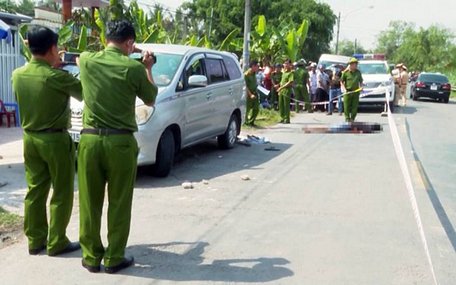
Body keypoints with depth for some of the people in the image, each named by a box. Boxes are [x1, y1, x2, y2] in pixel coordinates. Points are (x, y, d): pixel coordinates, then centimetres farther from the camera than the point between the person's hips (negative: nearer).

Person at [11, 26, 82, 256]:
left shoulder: (18, 74, -1)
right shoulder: (57, 77, -20)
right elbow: (84, 92, -5)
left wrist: (52, 67, 14)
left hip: (30, 138, 7)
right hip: (55, 140, -6)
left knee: (35, 190, 14)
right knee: (61, 193, 5)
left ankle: (35, 240, 22)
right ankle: (56, 242, 11)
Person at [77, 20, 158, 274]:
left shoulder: (87, 61, 2)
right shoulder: (134, 68, -7)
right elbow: (150, 100, 9)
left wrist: (122, 53, 32)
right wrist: (148, 68, 19)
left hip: (90, 139, 3)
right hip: (120, 142, -3)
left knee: (89, 202, 12)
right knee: (119, 203, 8)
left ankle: (91, 257, 22)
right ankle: (114, 259, 17)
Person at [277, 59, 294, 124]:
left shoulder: (291, 73, -9)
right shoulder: (284, 72, 16)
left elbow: (290, 82, -19)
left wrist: (282, 87, -20)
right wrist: (279, 89, 13)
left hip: (287, 90, -8)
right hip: (281, 91, 8)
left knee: (286, 105, -3)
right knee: (280, 105, 11)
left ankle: (287, 119, 4)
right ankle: (283, 118, 21)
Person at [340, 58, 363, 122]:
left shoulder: (358, 72, 11)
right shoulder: (345, 72, 0)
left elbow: (361, 81, 21)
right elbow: (341, 81, 5)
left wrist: (361, 87, 4)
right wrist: (344, 89, -8)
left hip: (356, 91, 3)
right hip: (347, 92, -3)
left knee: (355, 106, 1)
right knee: (346, 106, -3)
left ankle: (352, 118, 9)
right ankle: (347, 118, 7)